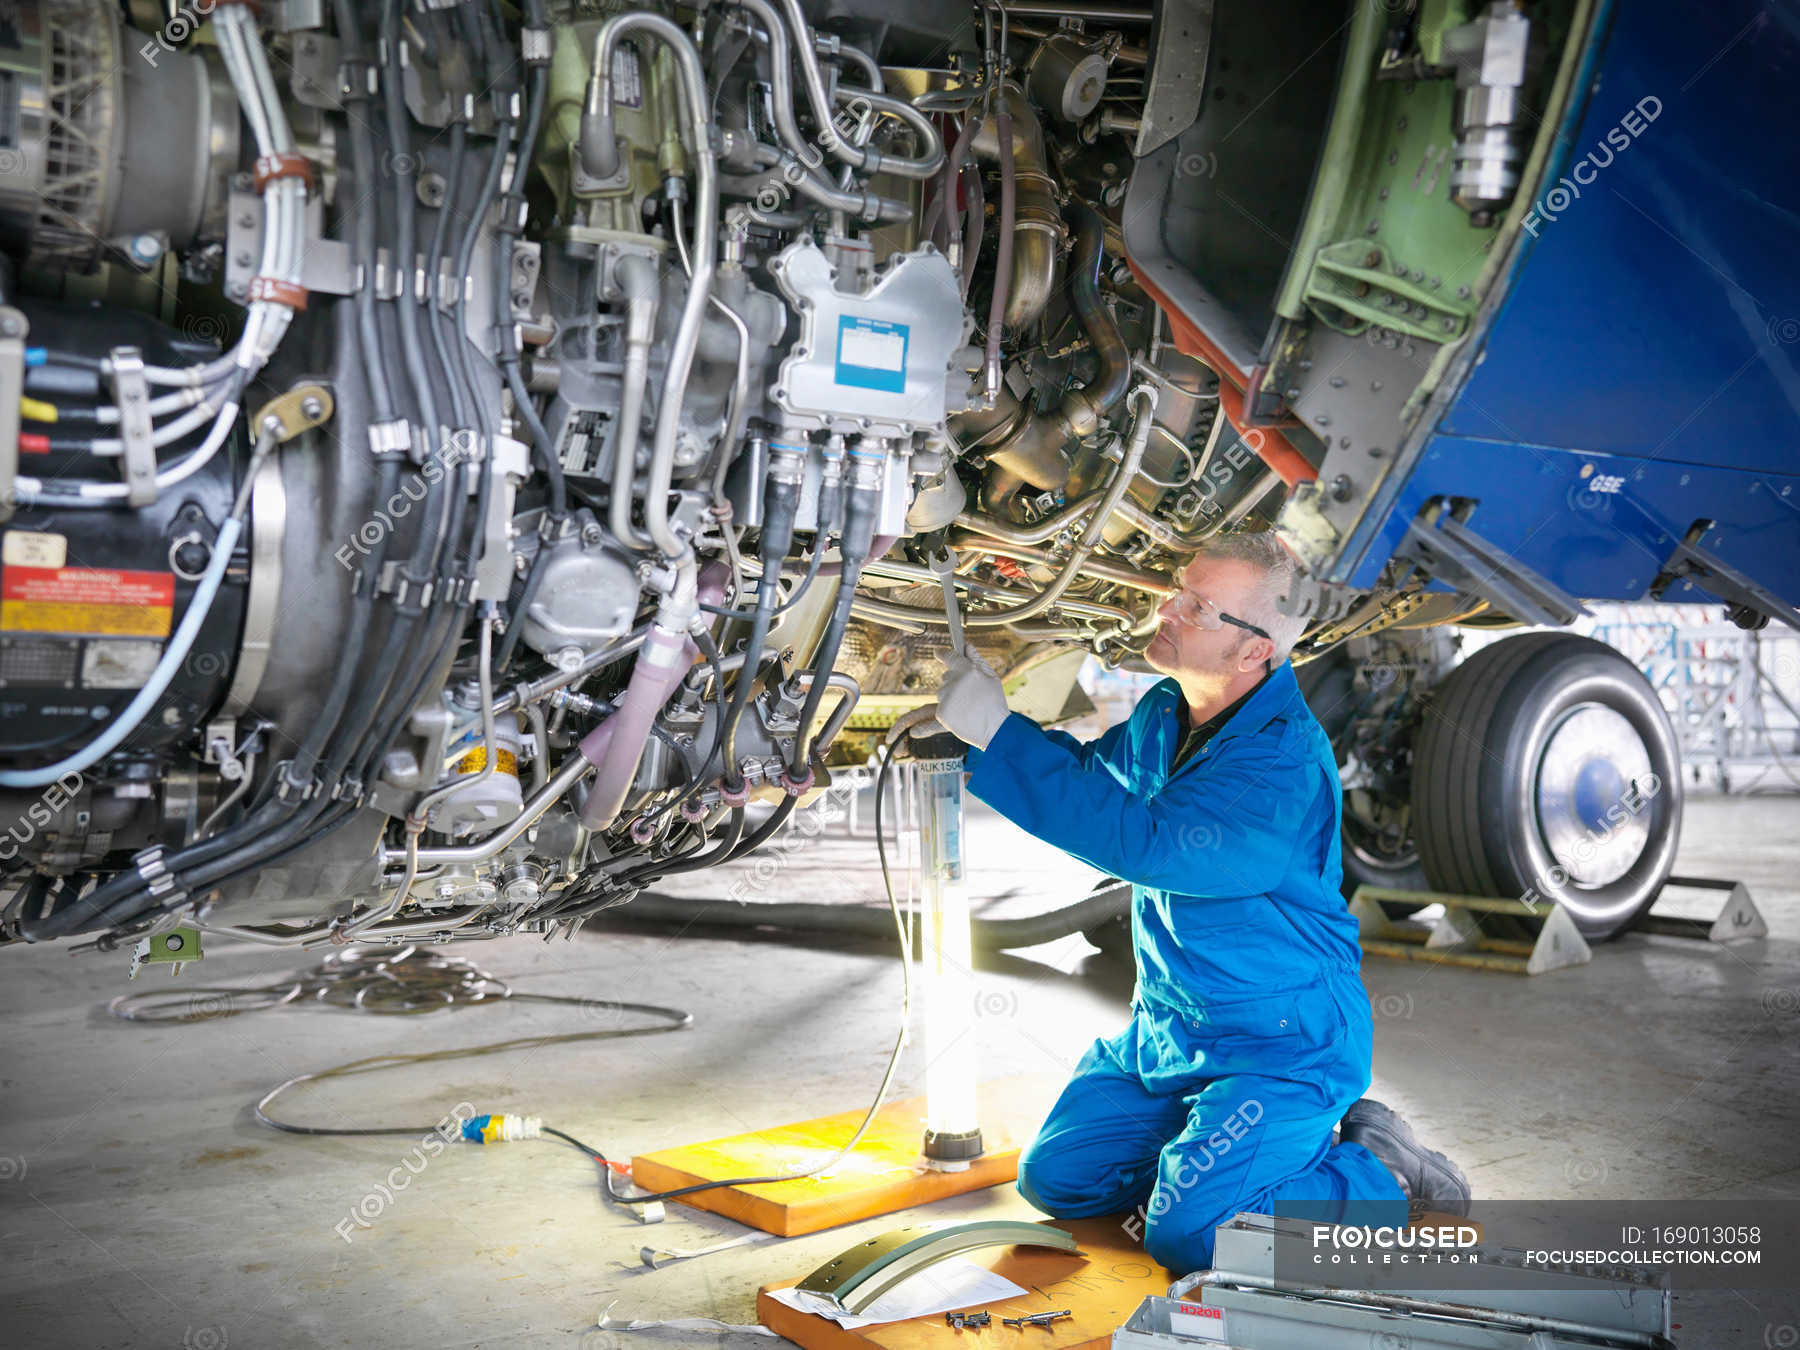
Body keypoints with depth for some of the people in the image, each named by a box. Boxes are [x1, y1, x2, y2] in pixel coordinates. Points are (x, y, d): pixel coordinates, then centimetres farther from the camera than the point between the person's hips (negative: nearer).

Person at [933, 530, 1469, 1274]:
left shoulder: (1284, 766, -29)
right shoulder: (1164, 714, -1)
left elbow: (1142, 842, -38)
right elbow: (1093, 774, 18)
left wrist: (998, 733, -34)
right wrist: (983, 728, 0)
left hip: (1282, 1044, -8)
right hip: (1168, 1030, 8)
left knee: (1188, 1233, -18)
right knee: (1056, 1176, 5)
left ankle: (1382, 1174, 4)